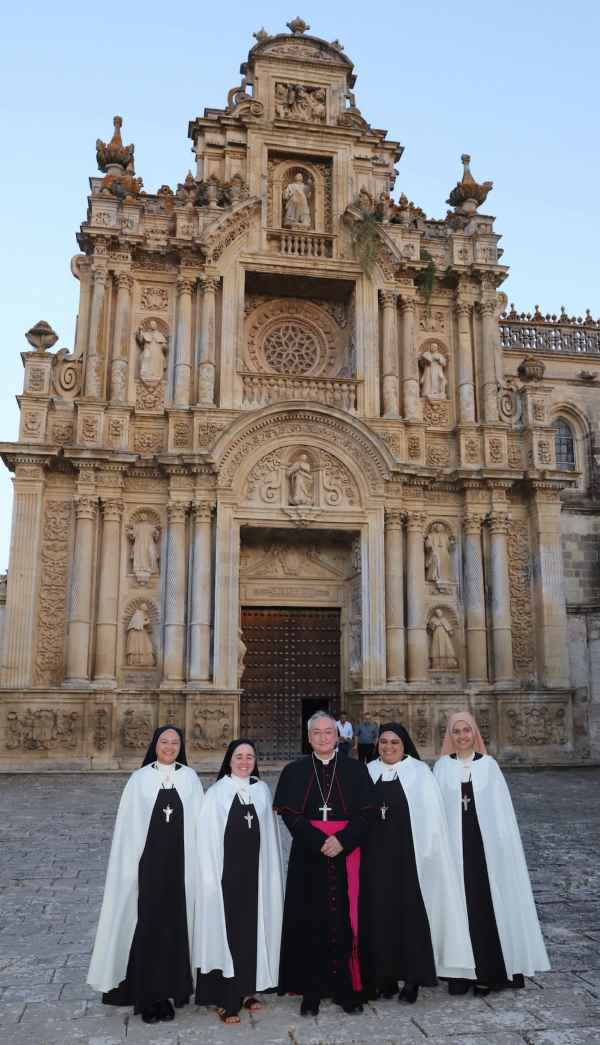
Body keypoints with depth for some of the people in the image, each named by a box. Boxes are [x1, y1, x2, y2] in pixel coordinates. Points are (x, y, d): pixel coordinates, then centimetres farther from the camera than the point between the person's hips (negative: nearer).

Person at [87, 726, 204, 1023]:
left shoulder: (190, 778, 2)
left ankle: (172, 985, 23)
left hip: (180, 862, 1)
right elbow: (128, 826, 0)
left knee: (176, 922, 7)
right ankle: (149, 994, 14)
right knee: (148, 925, 2)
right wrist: (131, 866, -4)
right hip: (149, 862, -1)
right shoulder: (139, 779, -1)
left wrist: (197, 863, 0)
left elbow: (198, 821, 3)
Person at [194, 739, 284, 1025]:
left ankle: (245, 989, 26)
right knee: (226, 932, 2)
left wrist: (270, 872, 6)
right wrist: (210, 877, -10)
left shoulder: (262, 790, 4)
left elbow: (269, 834, 9)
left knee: (251, 930, 11)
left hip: (255, 873, 4)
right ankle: (226, 1000, 12)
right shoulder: (216, 793, -7)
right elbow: (207, 839, -6)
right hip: (226, 872, -3)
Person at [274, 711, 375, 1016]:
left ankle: (346, 988, 15)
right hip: (308, 857, 0)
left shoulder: (355, 770, 4)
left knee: (345, 921, 3)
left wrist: (342, 840, -15)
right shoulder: (294, 771, 4)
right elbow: (290, 814, -3)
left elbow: (365, 812, -1)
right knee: (310, 923, 3)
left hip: (347, 855, 0)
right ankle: (311, 991, 14)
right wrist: (320, 842, -14)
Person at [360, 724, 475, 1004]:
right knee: (379, 913, 6)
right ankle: (384, 975, 19)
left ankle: (413, 977, 16)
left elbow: (430, 814, -3)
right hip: (375, 856, 3)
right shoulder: (368, 772, 5)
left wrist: (425, 851, -8)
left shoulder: (419, 773, -2)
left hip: (409, 854, -2)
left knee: (411, 912, 3)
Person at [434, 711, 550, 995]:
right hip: (454, 846, 0)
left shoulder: (489, 764, 4)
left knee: (487, 904, 3)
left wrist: (504, 846, -3)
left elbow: (501, 807, 3)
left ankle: (488, 971, 13)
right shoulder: (442, 766, 4)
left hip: (486, 844, 0)